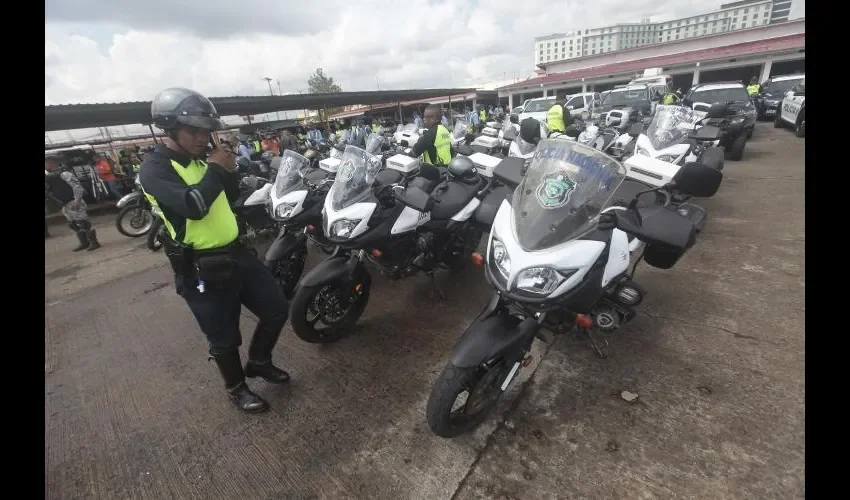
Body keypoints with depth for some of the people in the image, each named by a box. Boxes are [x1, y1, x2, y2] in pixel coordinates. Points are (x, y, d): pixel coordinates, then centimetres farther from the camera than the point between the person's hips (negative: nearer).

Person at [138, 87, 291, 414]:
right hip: (201, 268, -7)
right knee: (224, 339, 9)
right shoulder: (154, 169, -13)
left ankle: (259, 362, 37)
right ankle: (237, 388, 35)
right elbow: (193, 206, -30)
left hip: (235, 252, 8)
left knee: (277, 309, 13)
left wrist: (229, 170, 3)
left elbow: (231, 197, 21)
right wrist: (215, 169, -17)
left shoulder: (199, 159, 12)